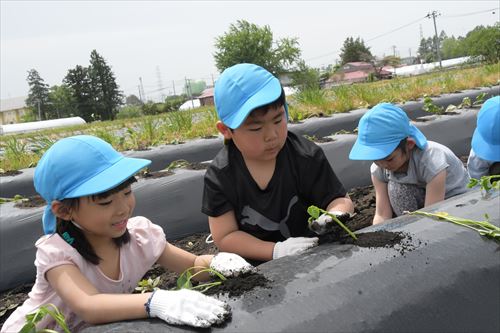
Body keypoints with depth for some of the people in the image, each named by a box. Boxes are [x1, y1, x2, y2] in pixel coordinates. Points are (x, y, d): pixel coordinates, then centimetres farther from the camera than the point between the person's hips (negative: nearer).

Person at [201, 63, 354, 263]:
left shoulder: (306, 157, -11)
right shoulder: (219, 176, -11)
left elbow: (340, 200, -3)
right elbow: (224, 237, -9)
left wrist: (335, 216, -28)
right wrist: (276, 251, -22)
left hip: (312, 258, 0)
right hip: (254, 267, 0)